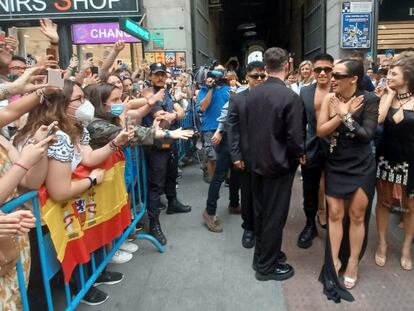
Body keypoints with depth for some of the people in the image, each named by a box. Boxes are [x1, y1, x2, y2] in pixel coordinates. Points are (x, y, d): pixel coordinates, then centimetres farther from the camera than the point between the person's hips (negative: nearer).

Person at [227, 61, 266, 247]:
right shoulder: (237, 99, 2)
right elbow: (232, 129, -1)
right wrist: (235, 155, -7)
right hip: (246, 156, 0)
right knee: (247, 195, 12)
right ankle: (249, 228, 30)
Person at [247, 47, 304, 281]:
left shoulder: (252, 94, -1)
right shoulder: (291, 97, -19)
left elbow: (249, 127, 5)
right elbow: (295, 139, -18)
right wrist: (297, 158, 0)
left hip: (257, 161, 6)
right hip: (279, 164, -6)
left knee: (260, 212, 19)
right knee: (274, 216, 7)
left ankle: (262, 255, 36)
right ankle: (267, 266, 21)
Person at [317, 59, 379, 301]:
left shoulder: (369, 100, -11)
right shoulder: (330, 99, -5)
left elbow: (367, 134, -18)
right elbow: (320, 131, -10)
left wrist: (345, 116, -20)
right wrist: (341, 114, -20)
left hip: (361, 166, -2)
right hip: (335, 165, 2)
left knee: (357, 215, 7)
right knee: (335, 214, 5)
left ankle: (353, 263, 23)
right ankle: (334, 261, 19)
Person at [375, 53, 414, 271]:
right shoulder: (386, 96, -1)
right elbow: (377, 119, -19)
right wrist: (390, 95, -13)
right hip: (386, 156, 2)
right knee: (384, 201, 13)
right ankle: (382, 243, 29)